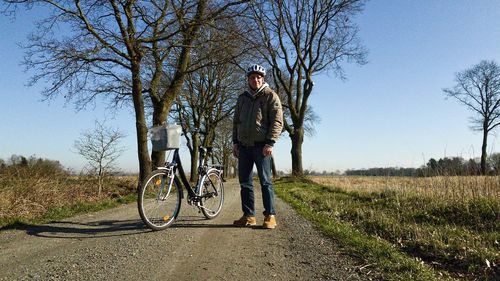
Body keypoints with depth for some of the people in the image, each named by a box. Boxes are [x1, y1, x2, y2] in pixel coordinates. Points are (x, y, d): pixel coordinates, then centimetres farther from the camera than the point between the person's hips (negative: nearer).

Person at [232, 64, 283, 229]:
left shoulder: (270, 96, 0)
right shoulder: (242, 98, 18)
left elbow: (277, 121, -8)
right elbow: (236, 121, 21)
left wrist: (270, 143, -16)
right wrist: (235, 142, 11)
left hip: (261, 145, -6)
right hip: (243, 146, 6)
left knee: (265, 181, -5)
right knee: (245, 182, 7)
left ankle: (270, 216, 1)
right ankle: (249, 216, 15)